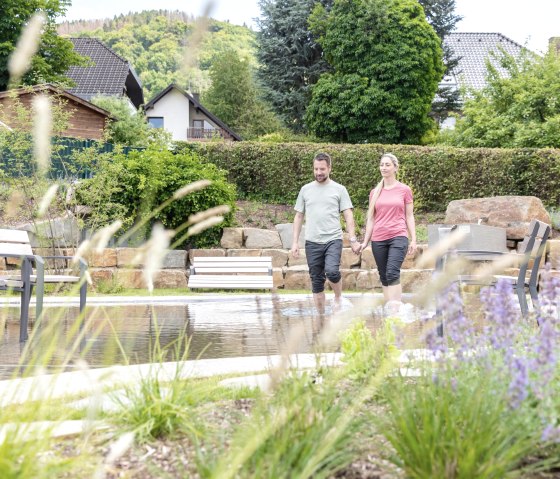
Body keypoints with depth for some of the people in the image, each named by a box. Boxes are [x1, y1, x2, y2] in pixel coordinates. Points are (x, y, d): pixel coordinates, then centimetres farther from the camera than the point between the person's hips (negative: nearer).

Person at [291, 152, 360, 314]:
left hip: (333, 240, -3)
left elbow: (348, 216, 2)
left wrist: (353, 239, -7)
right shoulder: (305, 189, 10)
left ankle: (338, 297, 4)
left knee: (332, 271, -24)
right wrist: (295, 242, 6)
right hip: (312, 242, 3)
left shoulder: (339, 189, 4)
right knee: (317, 281, 5)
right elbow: (298, 217, 13)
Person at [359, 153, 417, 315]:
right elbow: (371, 218, 13)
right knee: (384, 277, 5)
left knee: (392, 273, -20)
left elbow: (409, 216, 6)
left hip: (398, 237, -4)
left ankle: (395, 308, -21)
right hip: (378, 240, 4)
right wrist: (365, 241, 9)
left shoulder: (404, 190, 4)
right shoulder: (375, 192, 10)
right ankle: (388, 308, 11)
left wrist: (413, 240, 1)